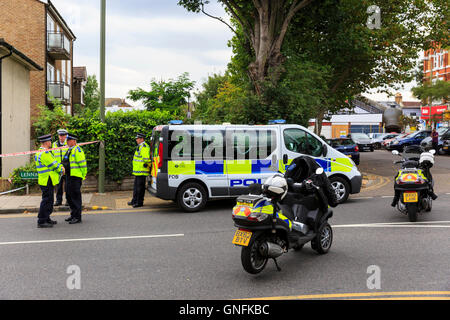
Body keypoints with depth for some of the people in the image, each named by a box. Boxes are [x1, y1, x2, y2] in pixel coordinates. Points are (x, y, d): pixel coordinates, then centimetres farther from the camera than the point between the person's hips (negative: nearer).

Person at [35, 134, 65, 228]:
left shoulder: (39, 152, 15)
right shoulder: (45, 153, -19)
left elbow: (53, 162, 18)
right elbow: (53, 165, -15)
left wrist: (60, 167, 6)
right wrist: (61, 170, 2)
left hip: (45, 180, 11)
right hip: (47, 181, -11)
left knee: (49, 200, 19)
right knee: (46, 200, -7)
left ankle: (46, 219, 28)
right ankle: (41, 222, -5)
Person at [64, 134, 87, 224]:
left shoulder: (77, 150, -13)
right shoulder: (69, 150, 17)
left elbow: (83, 164, -16)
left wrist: (83, 176, -13)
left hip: (76, 177, -10)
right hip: (69, 176, 10)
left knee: (75, 196, -7)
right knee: (69, 196, 15)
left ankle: (77, 217, -2)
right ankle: (73, 214, 26)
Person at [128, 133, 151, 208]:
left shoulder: (144, 147, -15)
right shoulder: (139, 146, 19)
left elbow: (146, 159, -22)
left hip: (142, 172, -11)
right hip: (137, 171, 11)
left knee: (140, 187, -5)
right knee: (136, 187, 17)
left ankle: (139, 202, 1)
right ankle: (134, 201, 26)